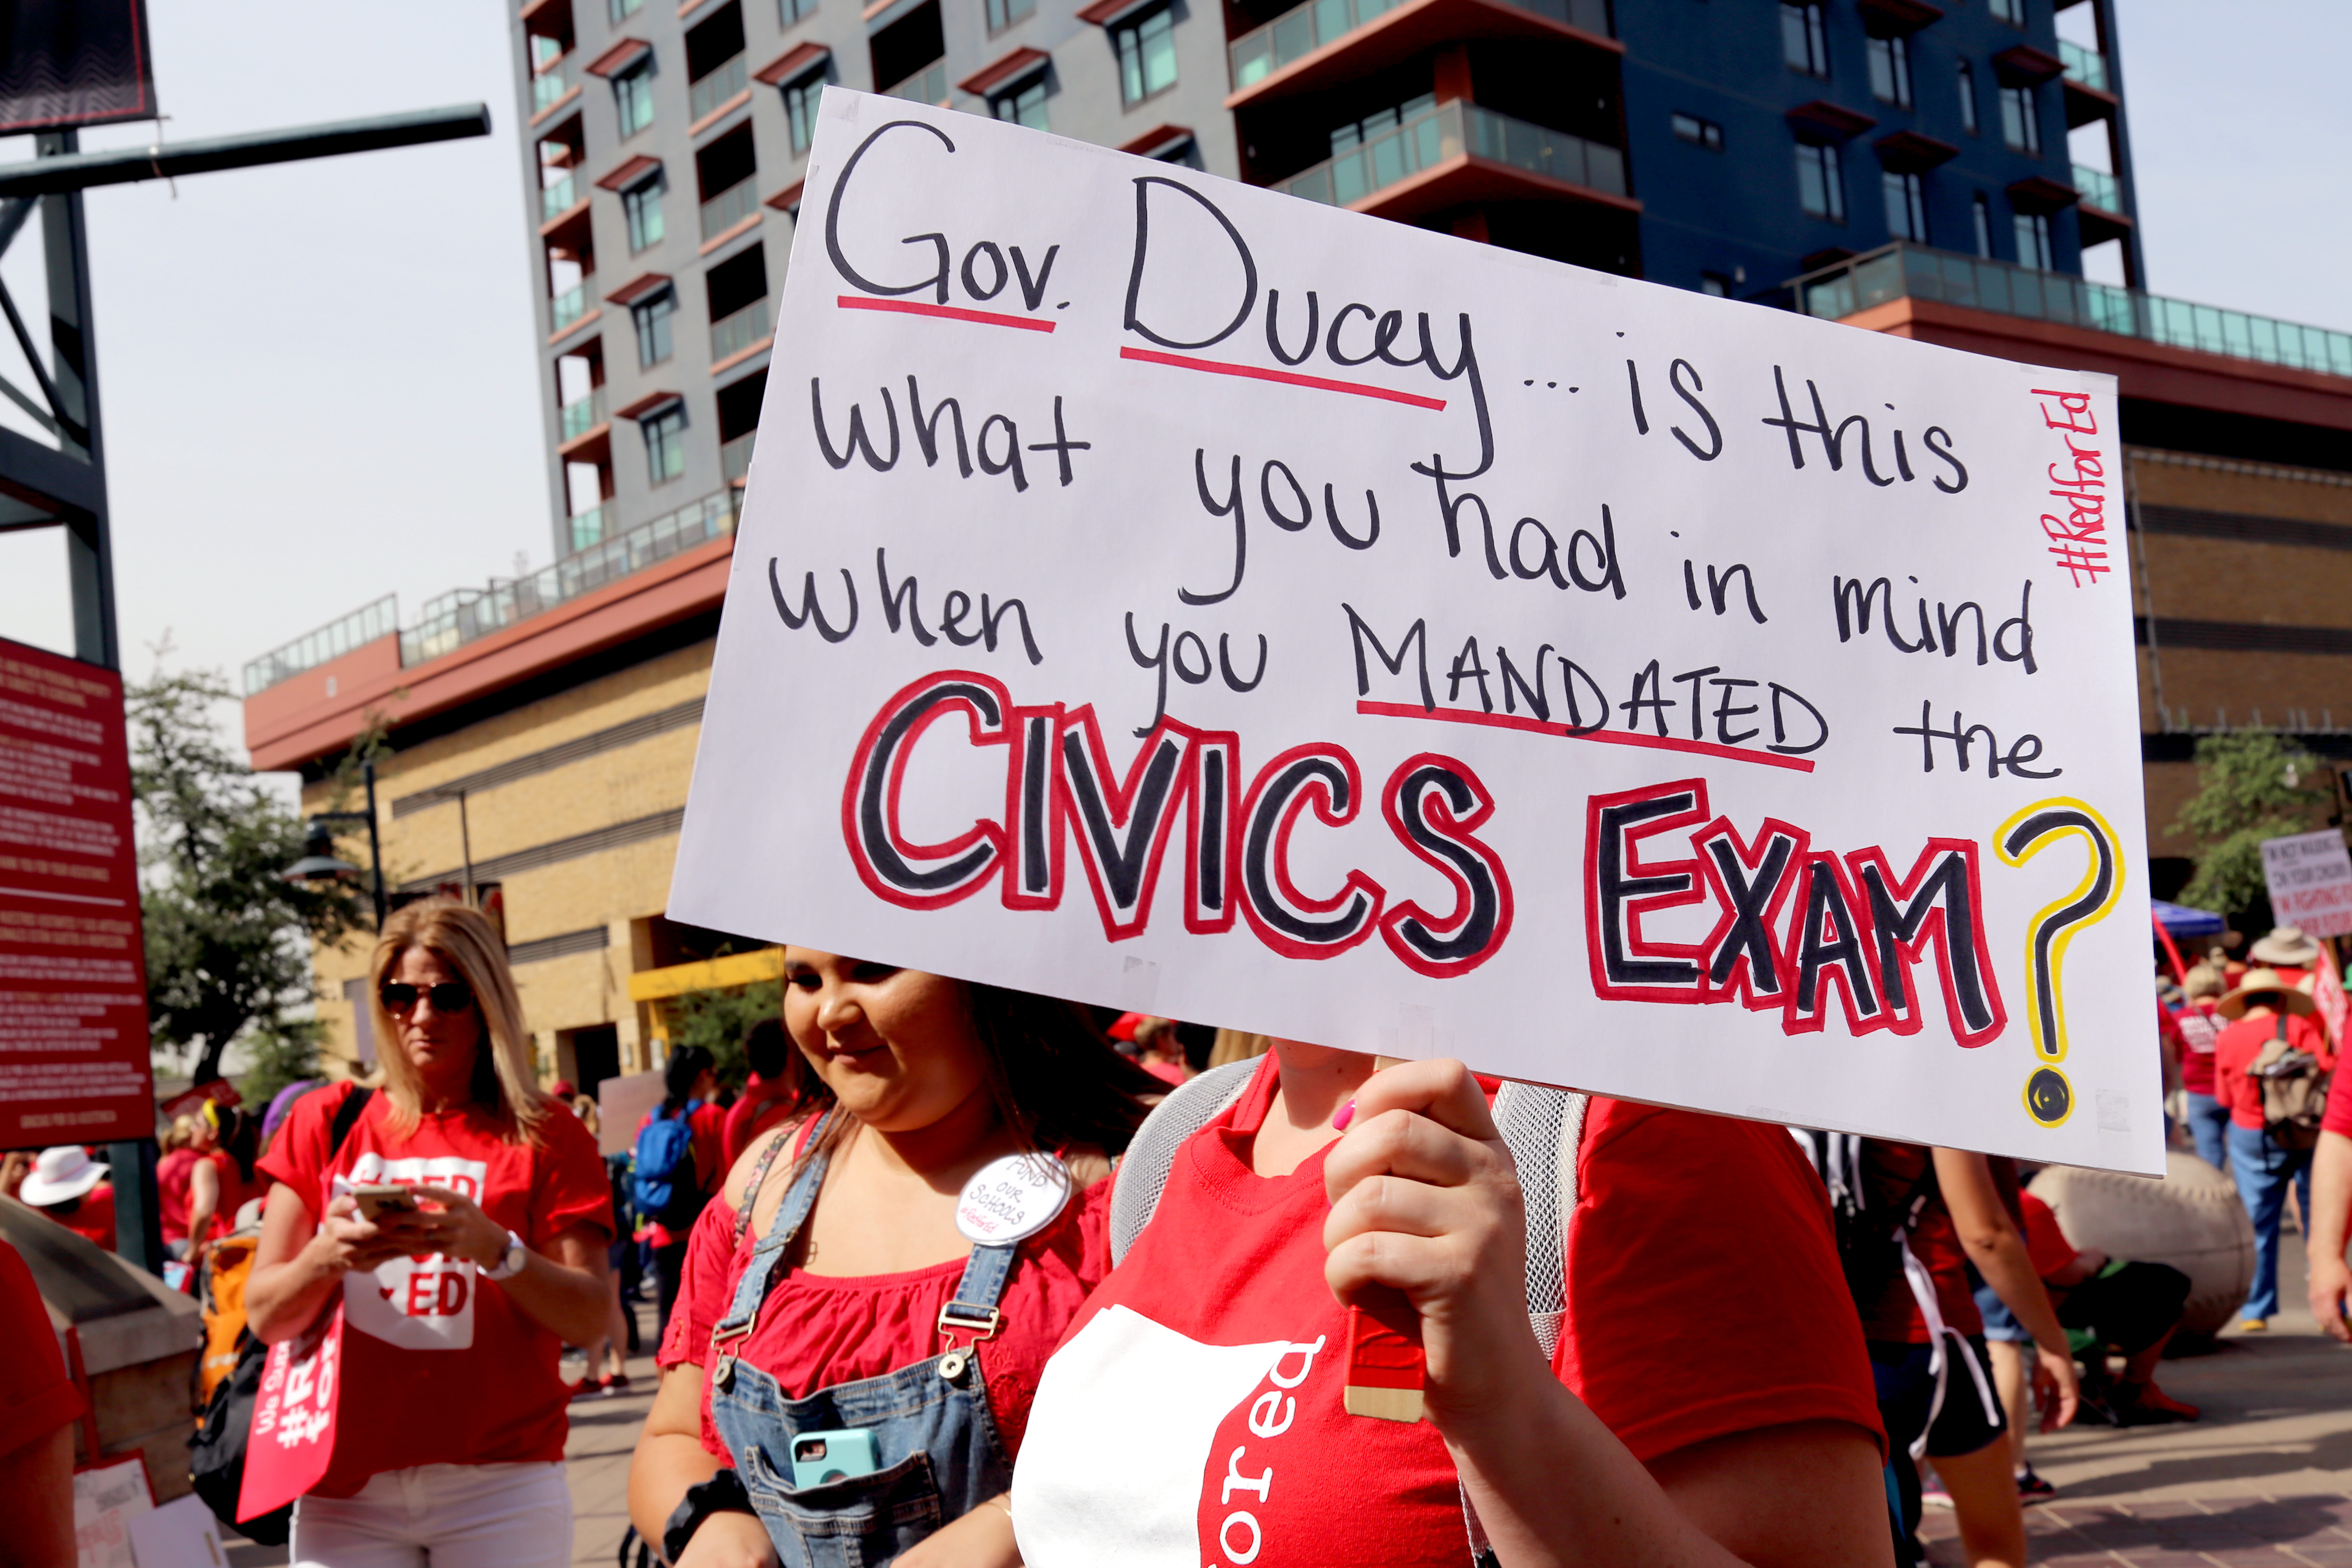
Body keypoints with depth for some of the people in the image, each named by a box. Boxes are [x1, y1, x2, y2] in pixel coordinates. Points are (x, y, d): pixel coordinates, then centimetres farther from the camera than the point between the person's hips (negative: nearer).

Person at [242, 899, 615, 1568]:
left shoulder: (545, 1136, 5)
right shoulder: (325, 1124, 10)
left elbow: (590, 1317, -4)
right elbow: (264, 1316, 5)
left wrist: (491, 1247, -19)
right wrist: (328, 1255, -14)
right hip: (346, 1487, 1)